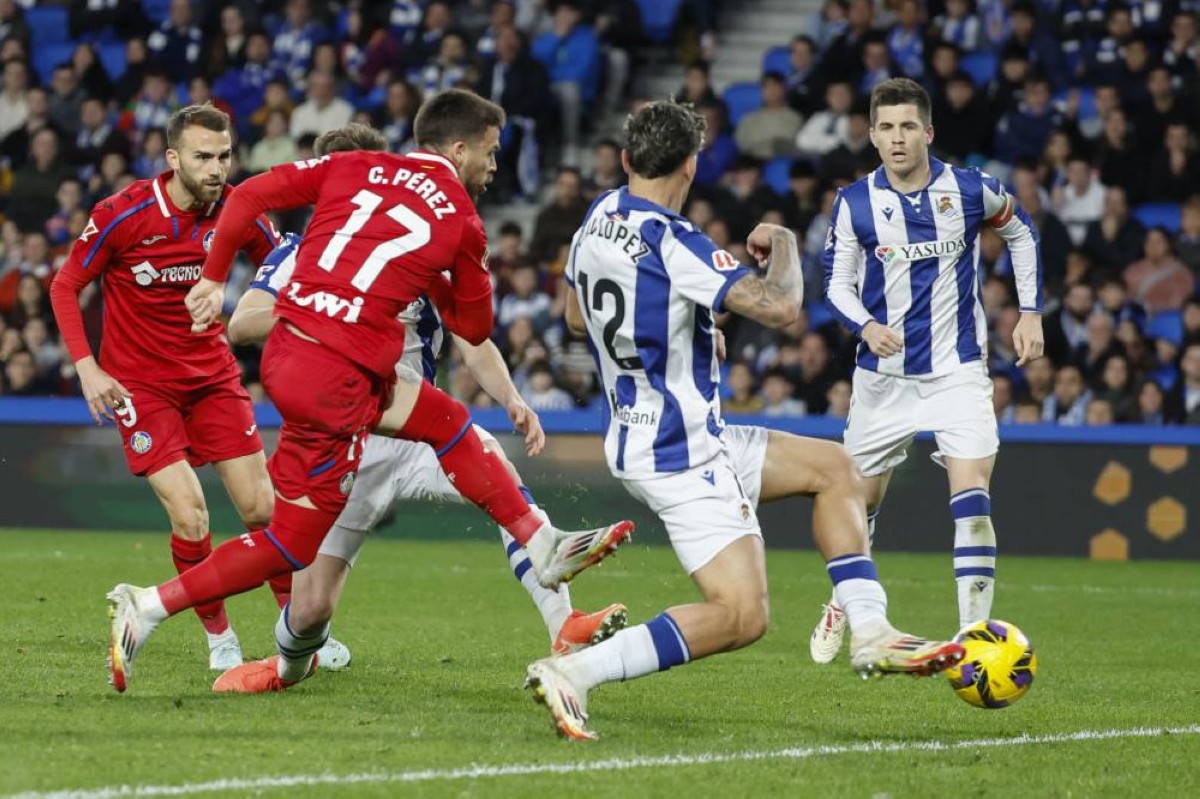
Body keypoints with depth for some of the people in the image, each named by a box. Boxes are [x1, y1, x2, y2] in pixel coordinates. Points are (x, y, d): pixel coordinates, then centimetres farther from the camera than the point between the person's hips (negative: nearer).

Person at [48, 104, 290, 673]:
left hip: (213, 374, 3)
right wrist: (87, 368, -15)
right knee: (190, 519, -15)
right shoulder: (123, 215, -18)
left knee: (262, 509, -1)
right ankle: (219, 637, 5)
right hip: (140, 384, -3)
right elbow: (64, 286, -6)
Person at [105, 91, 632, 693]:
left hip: (286, 347, 8)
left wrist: (214, 278, 14)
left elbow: (248, 196, 6)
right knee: (293, 543, 2)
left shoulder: (356, 168, 10)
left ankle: (545, 550, 27)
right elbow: (476, 327, 10)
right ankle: (149, 607, -2)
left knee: (447, 422, 21)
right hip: (334, 377, -8)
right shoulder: (460, 220, -2)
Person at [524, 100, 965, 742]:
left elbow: (576, 317, 22)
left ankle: (871, 635, 11)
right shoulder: (671, 243, -22)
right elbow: (779, 306, -29)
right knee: (742, 616, -16)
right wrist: (783, 244, -8)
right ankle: (574, 672, -22)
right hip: (679, 453, -10)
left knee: (832, 466, 19)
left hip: (636, 434, 10)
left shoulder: (600, 216, 5)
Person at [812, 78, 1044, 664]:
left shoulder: (971, 190, -8)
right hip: (884, 376, 2)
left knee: (971, 496, -17)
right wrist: (865, 326, -19)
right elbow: (836, 283, 1)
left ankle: (975, 631, -14)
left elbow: (1021, 234, 11)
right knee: (859, 499, 12)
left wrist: (1030, 313, 7)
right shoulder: (854, 204, -7)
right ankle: (842, 606, 37)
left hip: (958, 370, -1)